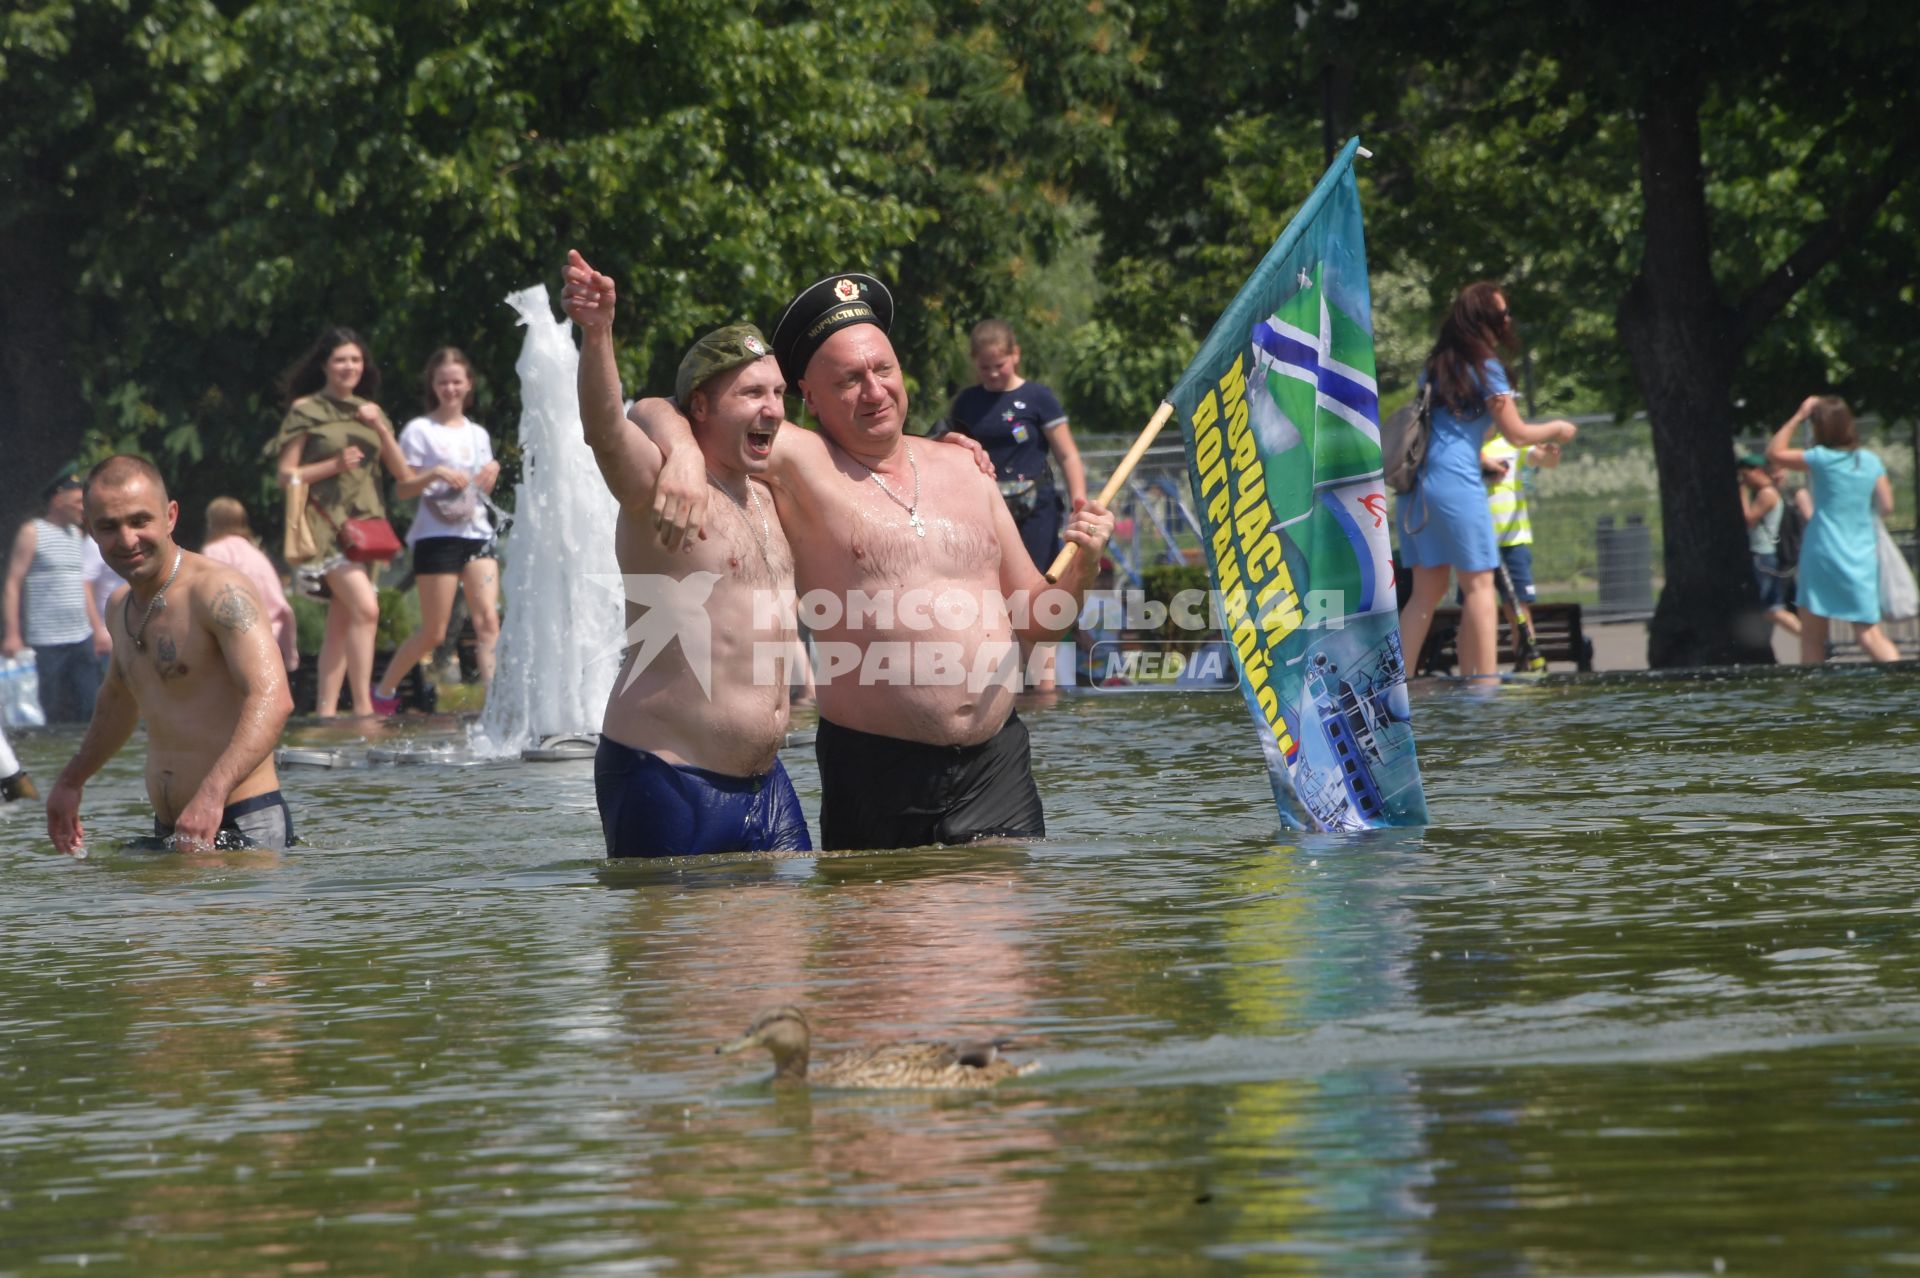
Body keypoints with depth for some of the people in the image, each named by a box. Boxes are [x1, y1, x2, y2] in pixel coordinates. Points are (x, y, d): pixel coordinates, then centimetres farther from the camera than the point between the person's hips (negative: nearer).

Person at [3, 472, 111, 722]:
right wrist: (12, 634, -14)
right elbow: (13, 583, -7)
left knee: (92, 708, 0)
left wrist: (98, 629, 19)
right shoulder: (32, 533, -4)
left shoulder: (76, 534, 15)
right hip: (46, 642, -6)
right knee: (49, 712, -1)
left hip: (81, 638, 6)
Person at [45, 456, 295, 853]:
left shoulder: (218, 591, -12)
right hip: (171, 833, 8)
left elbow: (272, 699, -26)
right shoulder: (120, 608, 15)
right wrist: (70, 781, 40)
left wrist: (212, 795, -37)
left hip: (245, 825, -8)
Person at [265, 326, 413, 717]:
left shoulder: (368, 411, 16)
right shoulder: (306, 410, 0)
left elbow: (402, 473, 10)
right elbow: (287, 475, -2)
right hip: (325, 522, -6)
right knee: (365, 608, -21)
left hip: (364, 521, 6)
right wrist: (334, 465, -15)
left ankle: (327, 710, 6)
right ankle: (363, 707, -22)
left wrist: (381, 428, -3)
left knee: (342, 621, 4)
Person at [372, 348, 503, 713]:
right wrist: (435, 473, -20)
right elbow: (402, 488, -4)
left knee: (488, 620, -12)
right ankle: (384, 691, 17)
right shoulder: (420, 431, -1)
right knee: (434, 632, -2)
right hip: (437, 536, -5)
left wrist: (491, 475, -2)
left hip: (477, 534, 5)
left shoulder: (478, 434, 16)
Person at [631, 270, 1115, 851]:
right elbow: (654, 412, -3)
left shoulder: (962, 468, 14)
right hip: (878, 776, -4)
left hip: (998, 765, 4)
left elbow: (1036, 621, 18)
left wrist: (1083, 566, -1)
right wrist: (682, 453, -24)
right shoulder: (800, 463, 0)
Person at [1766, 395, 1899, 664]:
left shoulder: (1822, 459, -10)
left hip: (1824, 555, -4)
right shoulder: (1870, 460, 3)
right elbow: (1887, 506, 6)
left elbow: (1774, 452, -1)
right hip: (1863, 558, 4)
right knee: (1869, 634, 1)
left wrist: (1799, 416, 1)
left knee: (1812, 637, 5)